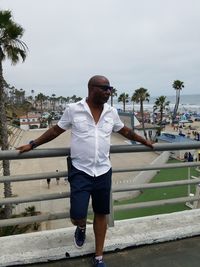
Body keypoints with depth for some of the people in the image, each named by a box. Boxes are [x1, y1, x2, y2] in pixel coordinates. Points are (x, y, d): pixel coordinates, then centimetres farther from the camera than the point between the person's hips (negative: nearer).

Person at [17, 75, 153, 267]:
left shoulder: (111, 112, 2)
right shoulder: (73, 109, -7)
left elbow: (125, 131, 18)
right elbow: (56, 130, 4)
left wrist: (144, 141, 27)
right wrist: (32, 145, 7)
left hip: (103, 172, 3)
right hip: (80, 172, -3)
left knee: (101, 214, 12)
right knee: (77, 216, -8)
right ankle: (81, 227, 33)